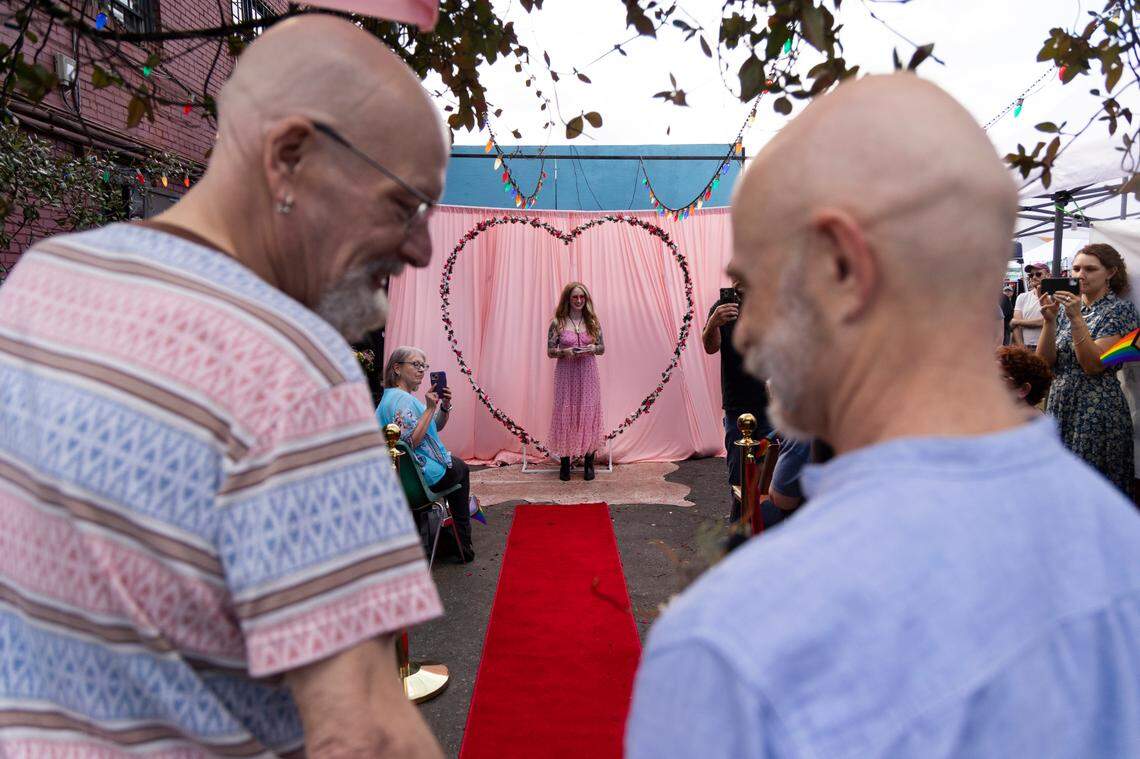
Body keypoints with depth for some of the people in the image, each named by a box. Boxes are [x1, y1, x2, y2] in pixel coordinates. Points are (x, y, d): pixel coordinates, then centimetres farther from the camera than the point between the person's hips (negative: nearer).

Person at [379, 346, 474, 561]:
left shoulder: (399, 396, 12)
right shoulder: (401, 399, -22)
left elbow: (436, 427, 15)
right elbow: (411, 442, -30)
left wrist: (445, 406, -3)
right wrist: (430, 408, -26)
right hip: (420, 475, -10)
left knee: (458, 465, 28)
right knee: (460, 469, 16)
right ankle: (462, 546, 27)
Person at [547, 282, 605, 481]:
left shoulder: (593, 321, 4)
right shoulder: (558, 323, -2)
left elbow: (602, 348, 7)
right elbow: (550, 351, -1)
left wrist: (591, 348, -14)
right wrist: (566, 351, -19)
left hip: (588, 374, 2)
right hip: (566, 375, -1)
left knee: (589, 414, 2)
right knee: (565, 414, 1)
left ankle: (588, 462, 12)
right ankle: (565, 462, 12)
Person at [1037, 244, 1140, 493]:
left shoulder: (1120, 308, -5)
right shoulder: (1067, 306, 11)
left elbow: (1094, 365, -17)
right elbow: (1044, 362, 1)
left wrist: (1076, 318, -20)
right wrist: (1050, 320, -11)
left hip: (1097, 409, -6)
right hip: (1058, 405, 6)